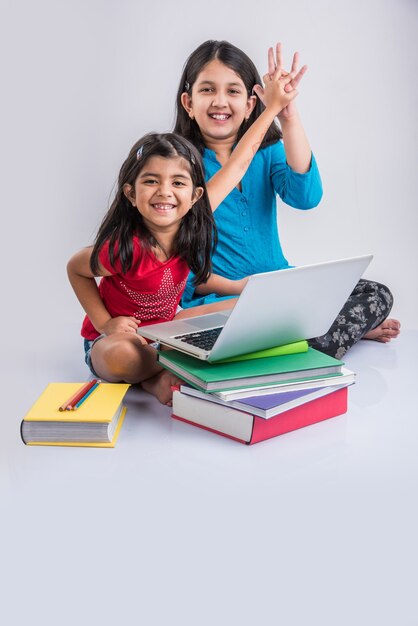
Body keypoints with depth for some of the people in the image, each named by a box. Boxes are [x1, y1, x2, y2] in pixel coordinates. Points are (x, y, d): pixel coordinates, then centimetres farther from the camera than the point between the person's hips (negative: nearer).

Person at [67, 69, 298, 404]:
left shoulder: (192, 219, -18)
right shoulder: (123, 249, -31)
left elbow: (237, 163, -10)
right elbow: (75, 268, -10)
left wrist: (274, 106, -6)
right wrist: (104, 323, -17)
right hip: (115, 339, -6)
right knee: (122, 358, -40)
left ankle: (162, 374, -8)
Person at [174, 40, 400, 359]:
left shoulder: (267, 152, 7)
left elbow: (306, 197, -14)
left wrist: (289, 117, -22)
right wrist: (234, 287, -19)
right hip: (216, 301, -3)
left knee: (377, 294, -9)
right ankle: (352, 327, -14)